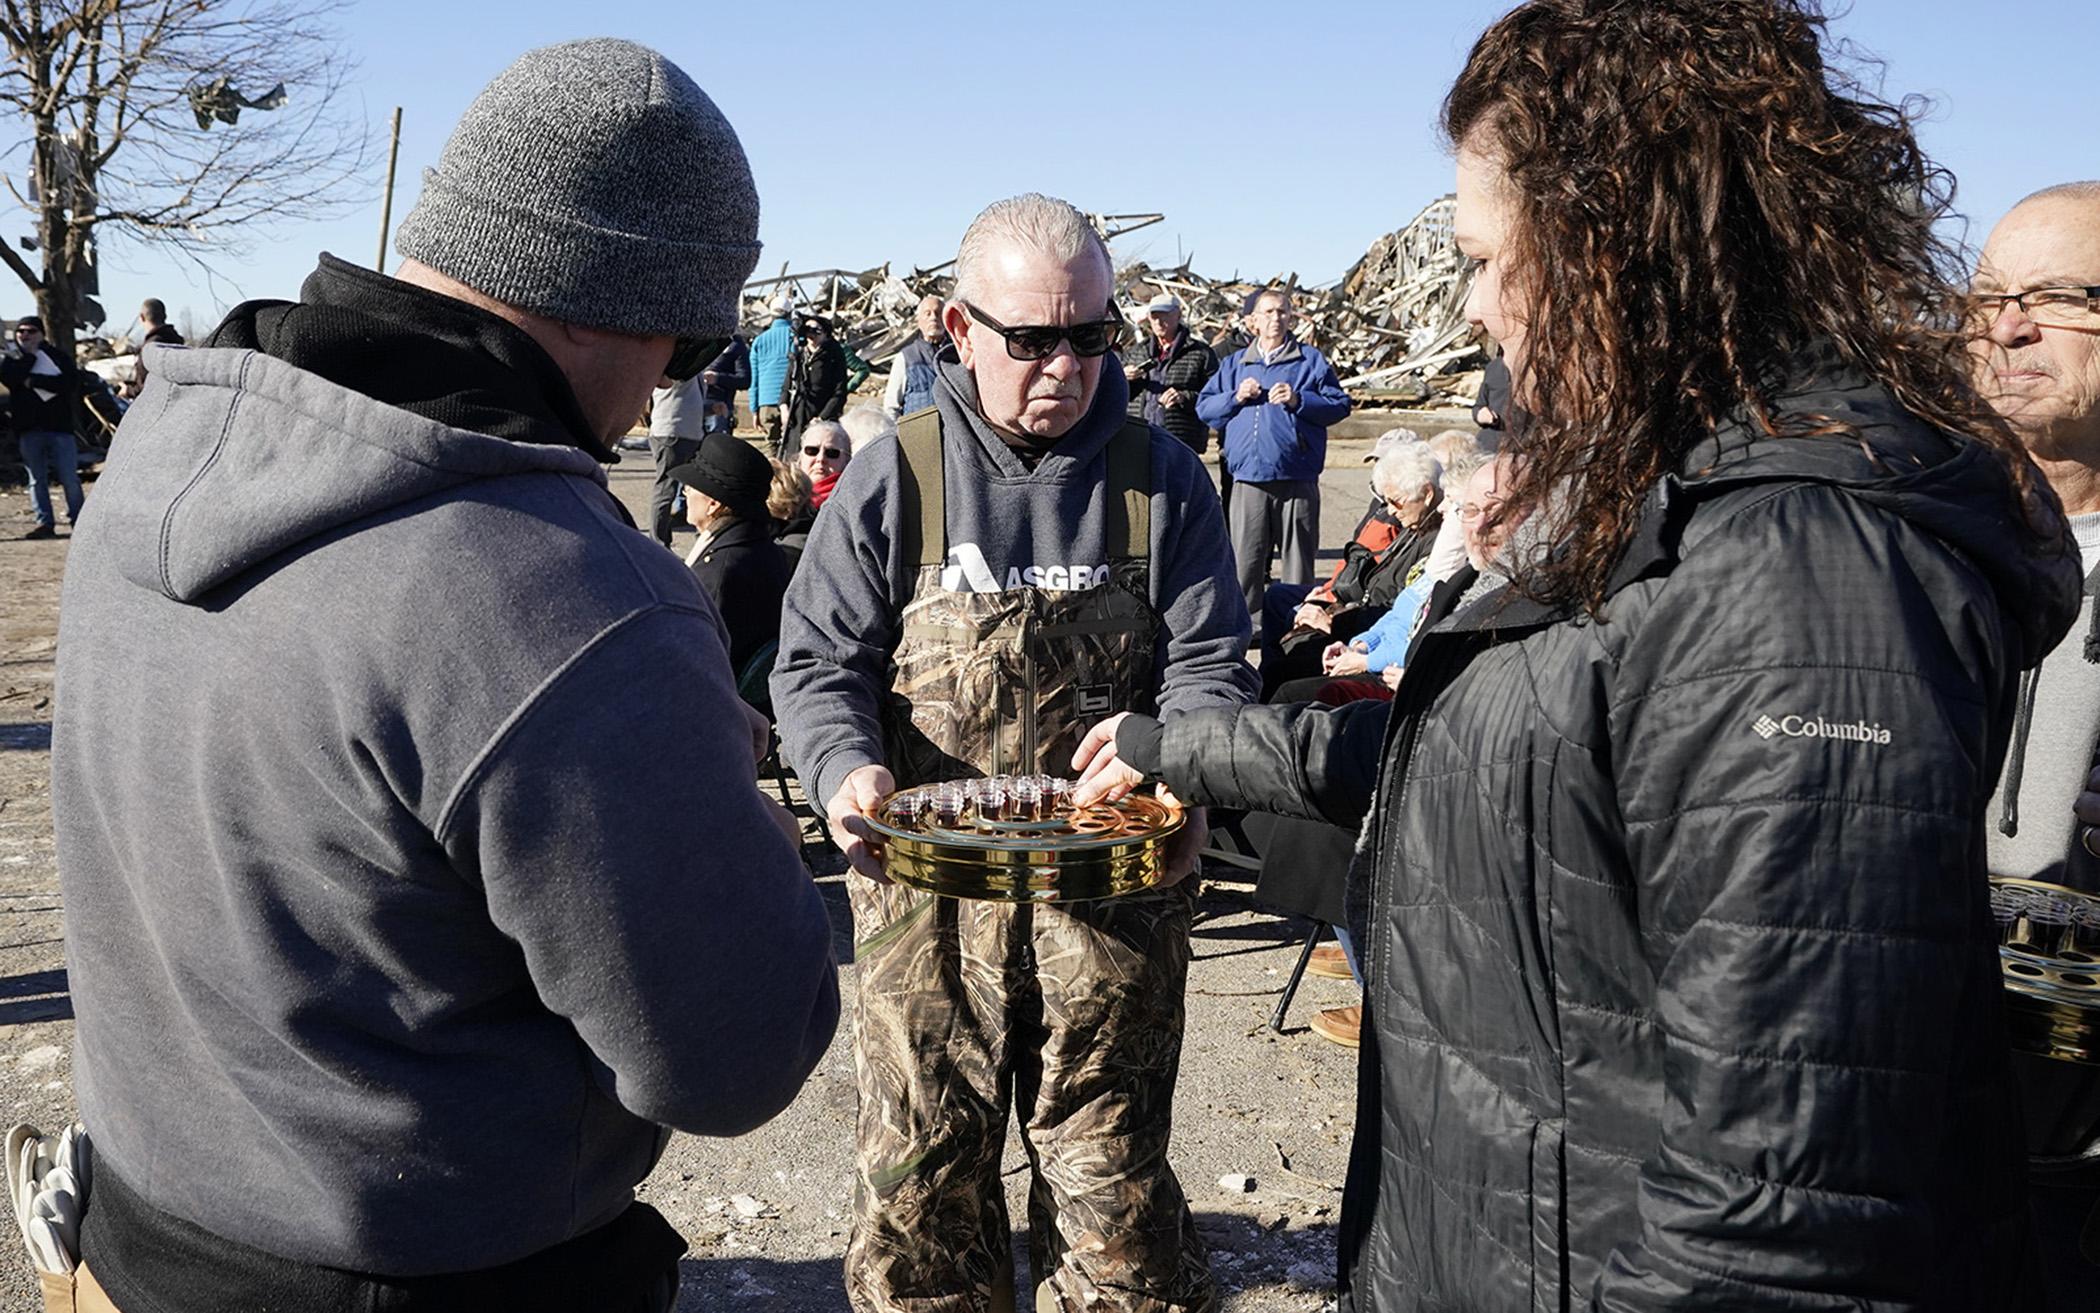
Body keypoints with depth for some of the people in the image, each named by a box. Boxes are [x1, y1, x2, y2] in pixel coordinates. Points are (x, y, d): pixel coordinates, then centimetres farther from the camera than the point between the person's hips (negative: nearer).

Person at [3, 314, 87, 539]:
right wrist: (30, 355, -7)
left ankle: (79, 521, 6)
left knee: (69, 478, -3)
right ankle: (45, 523, 9)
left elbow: (71, 382, -12)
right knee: (37, 478, 5)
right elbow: (8, 377, -11)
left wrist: (34, 381, -12)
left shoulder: (56, 356, 6)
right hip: (28, 428, 2)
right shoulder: (11, 359, 12)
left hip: (59, 425, -2)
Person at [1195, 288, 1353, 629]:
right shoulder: (1234, 364, 18)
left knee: (1298, 559, 3)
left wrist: (1298, 401, -9)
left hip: (1297, 481, -2)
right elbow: (1203, 408, 15)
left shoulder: (1310, 360, 10)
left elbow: (1340, 404, 3)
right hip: (1248, 482, 2)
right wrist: (1235, 398, -2)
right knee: (1243, 559, 1)